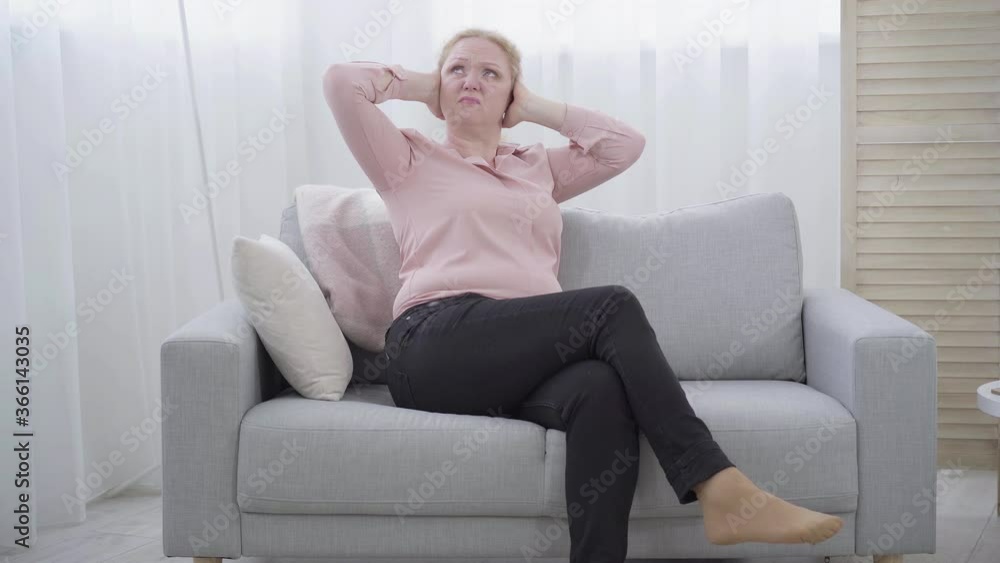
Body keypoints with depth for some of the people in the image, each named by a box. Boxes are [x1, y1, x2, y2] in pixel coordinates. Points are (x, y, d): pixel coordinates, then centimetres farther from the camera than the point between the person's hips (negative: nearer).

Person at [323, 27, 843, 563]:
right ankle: (722, 488, -31)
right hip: (435, 348, -4)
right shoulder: (410, 159, 20)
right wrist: (421, 85, 24)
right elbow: (341, 82, 9)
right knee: (612, 306, -27)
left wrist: (535, 107, 28)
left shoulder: (538, 167, 33)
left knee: (602, 389, -35)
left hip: (524, 360, 4)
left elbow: (626, 144, 23)